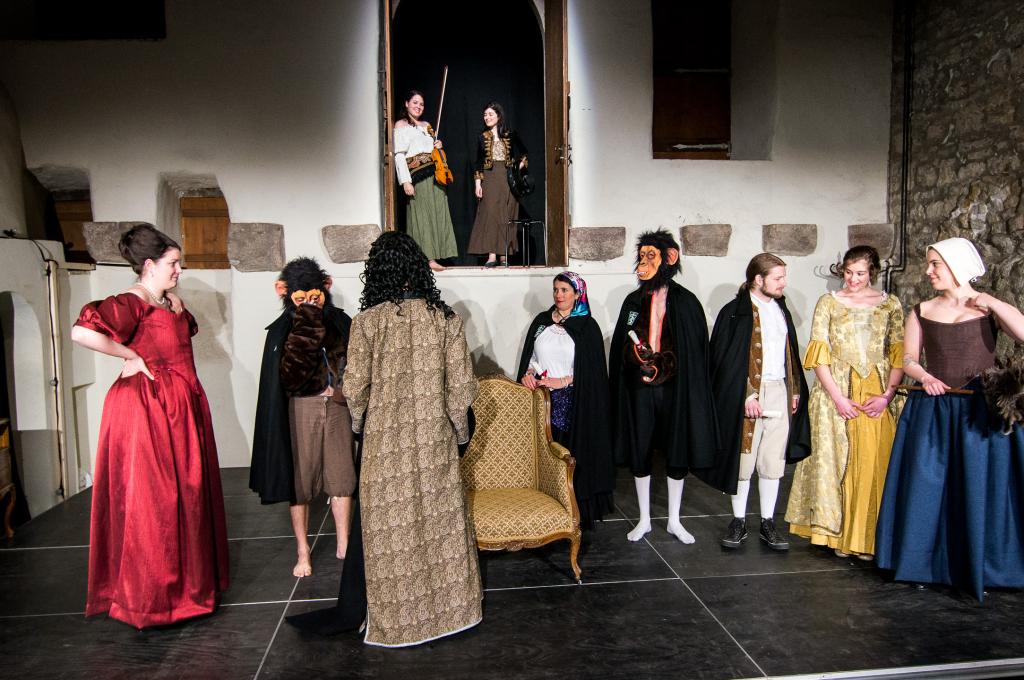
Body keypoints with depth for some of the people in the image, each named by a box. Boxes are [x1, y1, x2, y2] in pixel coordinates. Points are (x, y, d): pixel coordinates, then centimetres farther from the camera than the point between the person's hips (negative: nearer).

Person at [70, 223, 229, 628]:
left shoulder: (173, 303, 11)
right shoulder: (132, 303, -15)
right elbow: (82, 333, -30)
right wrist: (132, 356, -18)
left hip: (181, 408, 9)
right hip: (148, 409, -9)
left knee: (185, 494, 15)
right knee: (151, 499, 0)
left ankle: (186, 578, 29)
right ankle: (148, 594, 14)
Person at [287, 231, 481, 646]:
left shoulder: (367, 321, -10)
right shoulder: (445, 318, -4)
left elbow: (354, 388, -7)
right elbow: (461, 386, -3)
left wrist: (359, 423, 13)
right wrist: (459, 432, 11)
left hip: (385, 440, -2)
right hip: (435, 438, 2)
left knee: (379, 524, 10)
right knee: (440, 518, 15)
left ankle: (351, 610, 25)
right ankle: (455, 603, 30)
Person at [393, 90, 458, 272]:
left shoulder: (427, 125, 21)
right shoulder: (401, 125, 2)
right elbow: (399, 155, -8)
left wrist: (438, 146, 8)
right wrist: (405, 181, -18)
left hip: (435, 173, 7)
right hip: (417, 175, -7)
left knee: (437, 214, 2)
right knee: (420, 215, -8)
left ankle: (432, 257, 6)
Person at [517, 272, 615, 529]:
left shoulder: (587, 326, -1)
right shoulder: (541, 321, 12)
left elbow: (592, 369, -6)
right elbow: (530, 355, 16)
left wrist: (562, 381, -15)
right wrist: (528, 373, -4)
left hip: (572, 401, -3)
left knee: (572, 455, -2)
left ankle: (577, 511, 9)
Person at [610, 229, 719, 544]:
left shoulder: (685, 301, -3)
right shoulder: (634, 301, 5)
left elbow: (697, 351, -4)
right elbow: (619, 347, 8)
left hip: (673, 387, -2)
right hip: (639, 388, 2)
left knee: (678, 452, 8)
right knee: (639, 452, 7)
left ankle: (674, 520, 26)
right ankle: (644, 519, 24)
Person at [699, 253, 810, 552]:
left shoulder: (781, 310, 13)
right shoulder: (735, 312, -8)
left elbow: (790, 353, 19)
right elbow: (727, 360, -12)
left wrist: (795, 390, 14)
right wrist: (747, 395, -16)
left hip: (779, 394, 6)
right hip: (746, 396, -5)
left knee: (773, 462, 9)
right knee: (743, 459, 4)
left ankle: (768, 523, 19)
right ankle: (738, 522, 17)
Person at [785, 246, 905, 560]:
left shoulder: (891, 304, 7)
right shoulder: (828, 303, 3)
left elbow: (900, 355, 4)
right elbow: (819, 356, -2)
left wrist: (887, 395, -9)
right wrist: (838, 398, -10)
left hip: (878, 396, 1)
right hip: (836, 394, -1)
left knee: (874, 464, 2)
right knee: (836, 461, 3)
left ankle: (868, 537, 15)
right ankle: (837, 533, 15)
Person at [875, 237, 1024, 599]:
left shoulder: (991, 308, 0)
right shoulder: (922, 311, 8)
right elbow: (909, 359, 6)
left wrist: (991, 303, -12)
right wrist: (924, 376, -12)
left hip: (980, 413, -2)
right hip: (931, 412, 3)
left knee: (979, 488, 2)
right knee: (926, 485, 5)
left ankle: (976, 568, 17)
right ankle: (926, 563, 19)